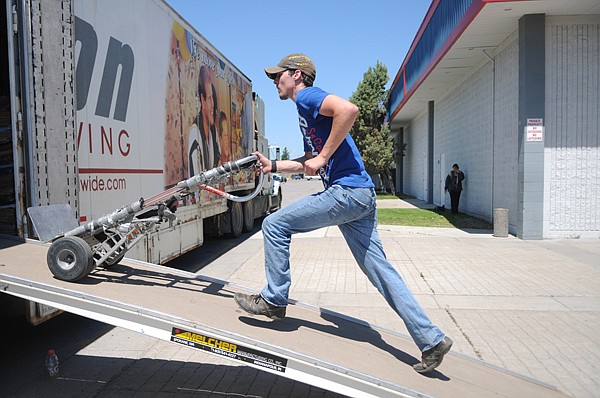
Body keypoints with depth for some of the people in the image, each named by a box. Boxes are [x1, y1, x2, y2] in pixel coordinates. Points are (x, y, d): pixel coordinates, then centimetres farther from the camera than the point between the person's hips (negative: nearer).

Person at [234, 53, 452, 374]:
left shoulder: (306, 96, -2)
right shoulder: (307, 110, 28)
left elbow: (348, 109, -23)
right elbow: (309, 163, 36)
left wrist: (322, 157, -18)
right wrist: (273, 166, 30)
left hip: (346, 190, -10)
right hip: (361, 196, 10)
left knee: (275, 225, -1)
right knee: (380, 270, 9)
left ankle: (274, 300, 11)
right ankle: (431, 340, 13)